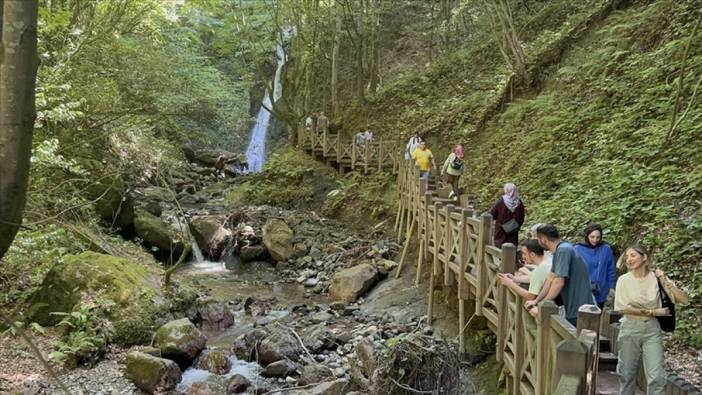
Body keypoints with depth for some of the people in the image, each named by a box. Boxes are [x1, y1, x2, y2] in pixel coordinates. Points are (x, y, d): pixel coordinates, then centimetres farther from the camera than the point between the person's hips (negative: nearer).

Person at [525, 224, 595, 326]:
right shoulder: (559, 250, 11)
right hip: (573, 308, 9)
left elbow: (559, 282, -25)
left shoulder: (563, 250, -20)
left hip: (580, 310, -9)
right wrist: (536, 301, 11)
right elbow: (551, 279, 13)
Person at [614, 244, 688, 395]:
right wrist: (653, 312, -10)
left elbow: (683, 300, -6)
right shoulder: (624, 280, -5)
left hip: (652, 330, 0)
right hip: (630, 329, 0)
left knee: (656, 376, -5)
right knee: (626, 374, 9)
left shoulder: (656, 278, -2)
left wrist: (664, 281, -12)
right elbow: (622, 308, -12)